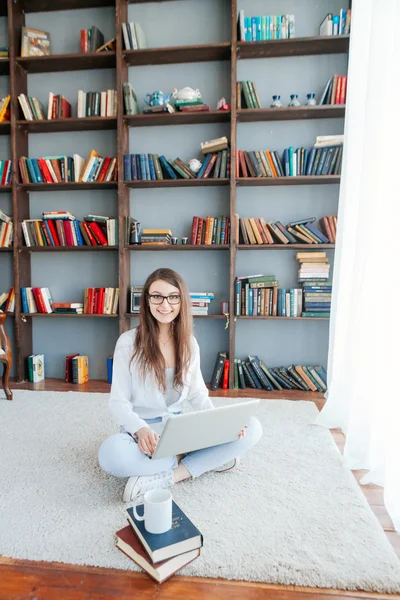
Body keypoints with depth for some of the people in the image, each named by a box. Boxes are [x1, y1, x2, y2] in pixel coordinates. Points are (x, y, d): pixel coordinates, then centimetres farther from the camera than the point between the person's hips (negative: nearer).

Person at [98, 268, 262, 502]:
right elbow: (119, 401, -9)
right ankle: (207, 460, -17)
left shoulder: (189, 343, 1)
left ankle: (161, 479, -19)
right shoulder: (128, 342, -11)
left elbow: (197, 392, 6)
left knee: (252, 427, -14)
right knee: (112, 452, -38)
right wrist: (140, 429, -29)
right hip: (143, 431, -3)